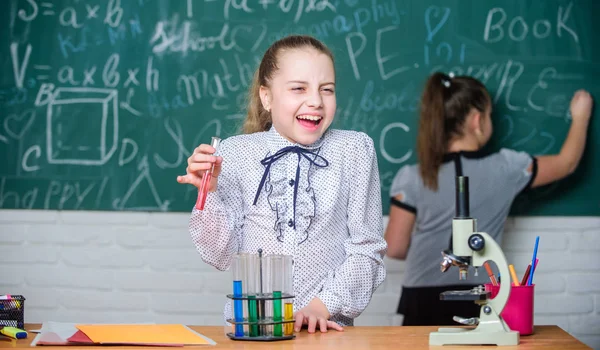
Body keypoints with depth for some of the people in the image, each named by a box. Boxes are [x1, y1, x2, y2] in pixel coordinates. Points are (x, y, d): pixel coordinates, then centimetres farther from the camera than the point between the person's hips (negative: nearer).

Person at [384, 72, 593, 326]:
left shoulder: (412, 178, -6)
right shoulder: (504, 169, -4)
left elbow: (395, 248, -4)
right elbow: (566, 164, 12)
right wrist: (581, 117, 30)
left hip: (424, 303, 0)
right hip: (479, 304, 0)